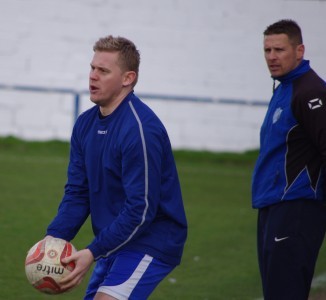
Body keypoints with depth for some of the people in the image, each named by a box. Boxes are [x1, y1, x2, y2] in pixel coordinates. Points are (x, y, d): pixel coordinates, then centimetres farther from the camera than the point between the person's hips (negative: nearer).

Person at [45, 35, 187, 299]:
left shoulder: (140, 129, -21)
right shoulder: (86, 124, 5)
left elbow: (141, 209, -23)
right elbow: (77, 192, 7)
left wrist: (93, 252, -24)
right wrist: (55, 237, -9)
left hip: (152, 241, -9)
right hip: (114, 242, 9)